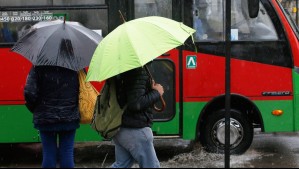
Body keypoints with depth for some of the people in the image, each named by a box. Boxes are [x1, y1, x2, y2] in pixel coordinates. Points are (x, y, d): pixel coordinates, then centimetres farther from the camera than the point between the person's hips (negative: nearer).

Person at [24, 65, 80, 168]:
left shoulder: (38, 67, -10)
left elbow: (29, 93, -14)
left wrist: (34, 109, 4)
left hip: (45, 118, -1)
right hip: (70, 118, 1)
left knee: (49, 153, 8)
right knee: (67, 153, 7)